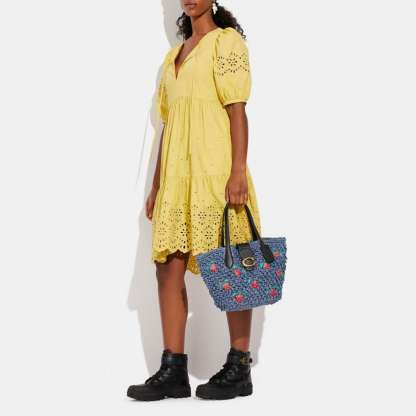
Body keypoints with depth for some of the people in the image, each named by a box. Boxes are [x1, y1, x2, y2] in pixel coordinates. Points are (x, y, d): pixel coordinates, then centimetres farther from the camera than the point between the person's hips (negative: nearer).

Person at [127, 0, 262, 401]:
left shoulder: (227, 41, 1)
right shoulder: (174, 55, 21)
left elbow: (237, 111, -8)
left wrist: (238, 171, -18)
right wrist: (156, 185, 17)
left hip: (215, 170, -7)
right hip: (177, 172, 7)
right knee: (169, 266, 1)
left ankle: (239, 368, 3)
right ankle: (173, 371, 4)